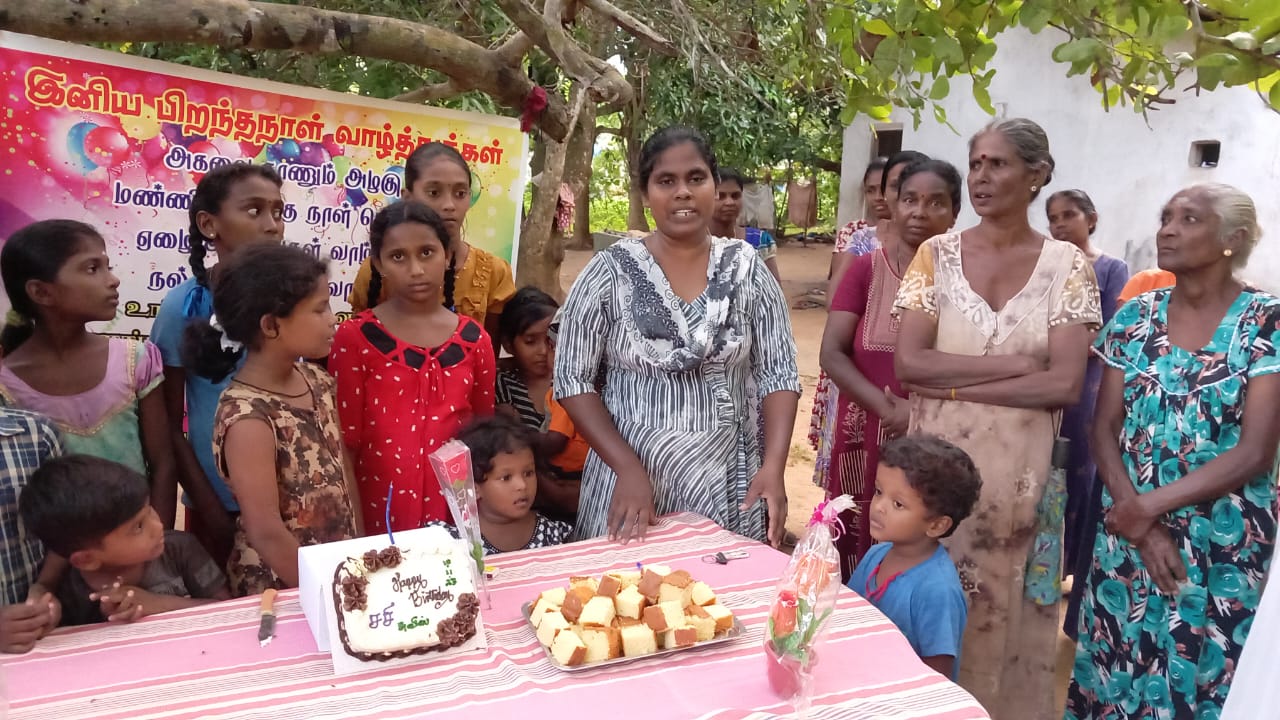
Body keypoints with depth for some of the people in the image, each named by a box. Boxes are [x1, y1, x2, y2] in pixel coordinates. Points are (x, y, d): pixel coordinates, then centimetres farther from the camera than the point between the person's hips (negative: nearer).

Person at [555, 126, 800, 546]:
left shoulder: (747, 268, -1)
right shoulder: (611, 272, -6)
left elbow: (778, 373, 1)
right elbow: (572, 379, -5)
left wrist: (774, 464, -13)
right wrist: (628, 468, -14)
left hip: (729, 484, 2)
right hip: (631, 478, -1)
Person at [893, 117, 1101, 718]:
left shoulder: (1067, 265, 0)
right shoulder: (937, 253, 1)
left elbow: (1065, 383, -10)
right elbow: (908, 363, -9)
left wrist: (952, 382, -13)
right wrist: (1015, 364, -12)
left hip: (1019, 468, 0)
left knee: (1001, 608, 10)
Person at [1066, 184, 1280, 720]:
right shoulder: (1135, 316, 2)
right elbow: (1104, 429, 1)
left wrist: (1150, 505, -15)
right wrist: (1142, 525, -10)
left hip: (1224, 545, -3)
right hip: (1129, 532, 3)